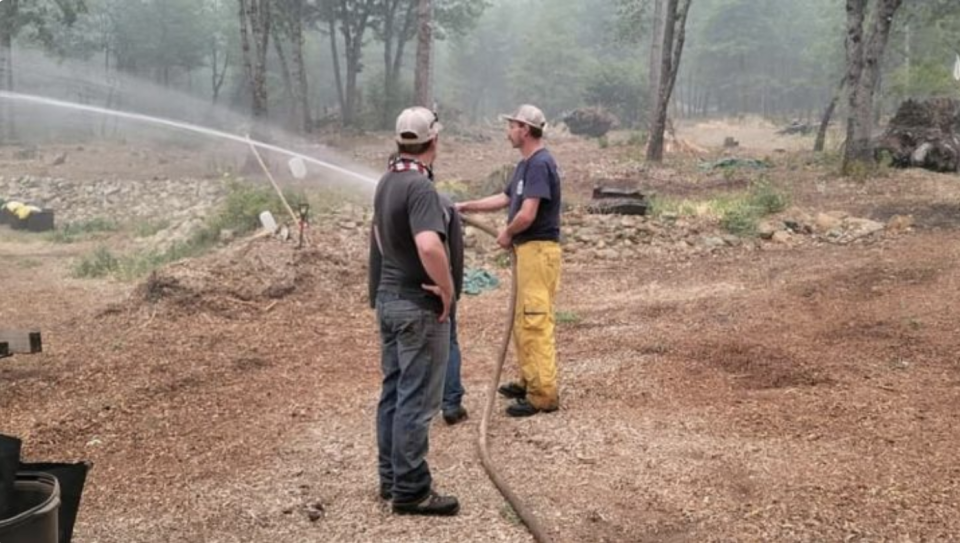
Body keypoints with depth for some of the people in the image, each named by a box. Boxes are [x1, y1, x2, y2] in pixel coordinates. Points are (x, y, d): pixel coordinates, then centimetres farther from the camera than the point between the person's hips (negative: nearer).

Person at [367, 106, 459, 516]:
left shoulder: (387, 182, 8)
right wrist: (447, 289, -22)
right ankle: (410, 490, 6)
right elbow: (429, 246, -37)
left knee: (394, 391, 16)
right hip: (418, 305, -9)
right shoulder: (420, 186, -22)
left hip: (389, 298, 9)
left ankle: (391, 477, 26)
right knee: (417, 399, -1)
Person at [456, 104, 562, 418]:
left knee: (536, 322, -8)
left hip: (539, 250, -10)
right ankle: (529, 381, 28)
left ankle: (544, 395, -5)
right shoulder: (526, 163, 14)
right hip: (526, 249, 10)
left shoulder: (540, 164, -18)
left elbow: (527, 215, -24)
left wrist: (507, 234, -6)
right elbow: (505, 198, 26)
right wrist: (466, 207, 25)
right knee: (522, 320, 17)